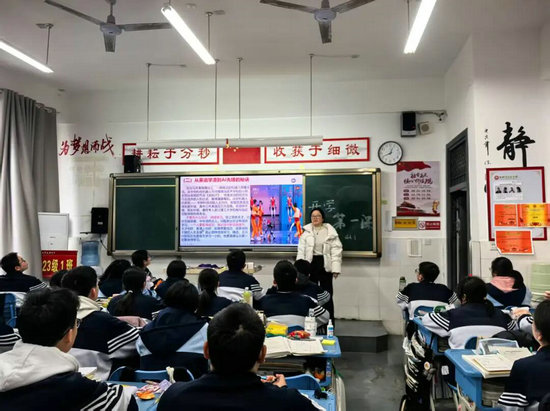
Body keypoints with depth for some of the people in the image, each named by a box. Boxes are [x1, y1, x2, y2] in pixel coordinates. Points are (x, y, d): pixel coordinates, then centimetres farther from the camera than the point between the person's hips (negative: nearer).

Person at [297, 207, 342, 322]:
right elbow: (301, 251, 3)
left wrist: (335, 268, -10)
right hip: (310, 264, 2)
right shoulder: (306, 231, 4)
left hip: (325, 265, -1)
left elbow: (336, 251, -3)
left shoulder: (330, 232, 1)